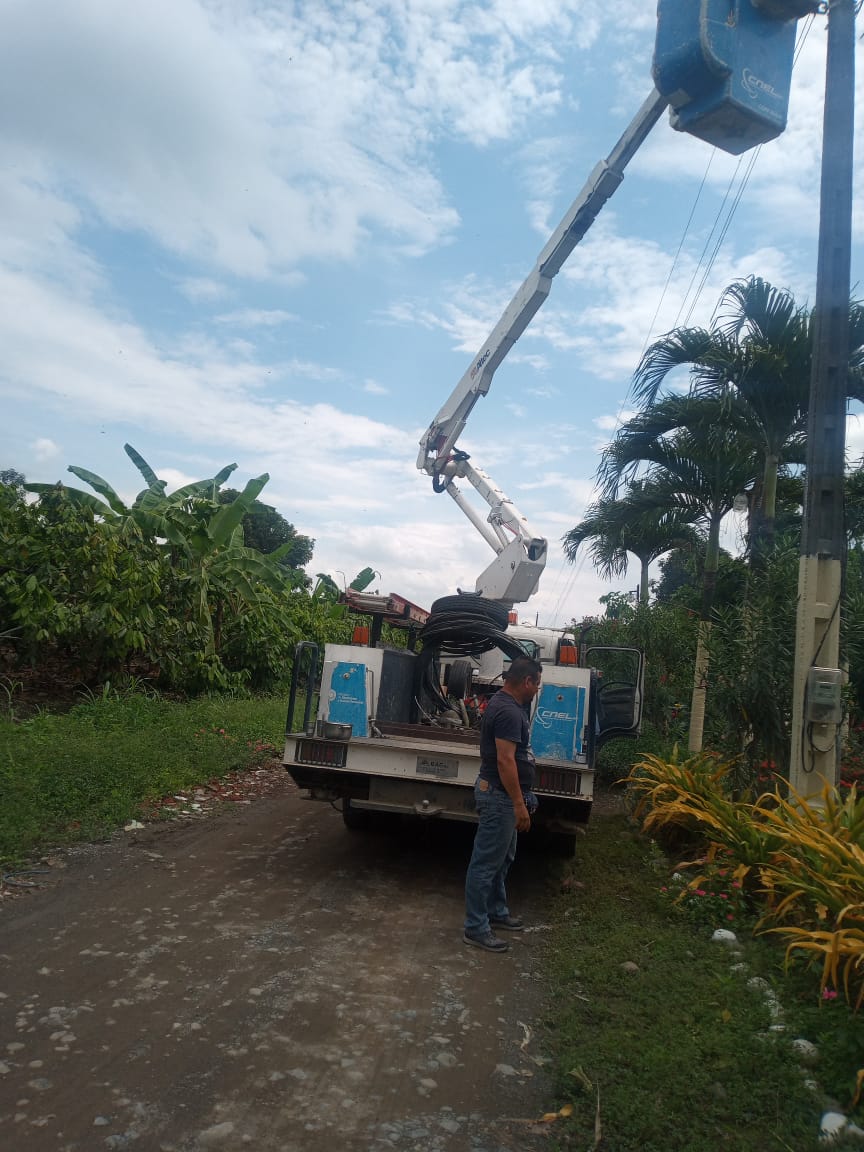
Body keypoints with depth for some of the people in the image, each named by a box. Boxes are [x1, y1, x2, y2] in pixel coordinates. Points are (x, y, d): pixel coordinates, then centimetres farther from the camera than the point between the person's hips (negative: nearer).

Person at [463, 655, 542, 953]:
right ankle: (476, 928, 7)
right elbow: (505, 761, -27)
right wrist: (520, 804, -25)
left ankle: (496, 912, 35)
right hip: (500, 796, -11)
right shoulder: (508, 711, -24)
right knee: (486, 863, -1)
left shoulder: (505, 703, 10)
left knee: (503, 858, 22)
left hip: (502, 794, 11)